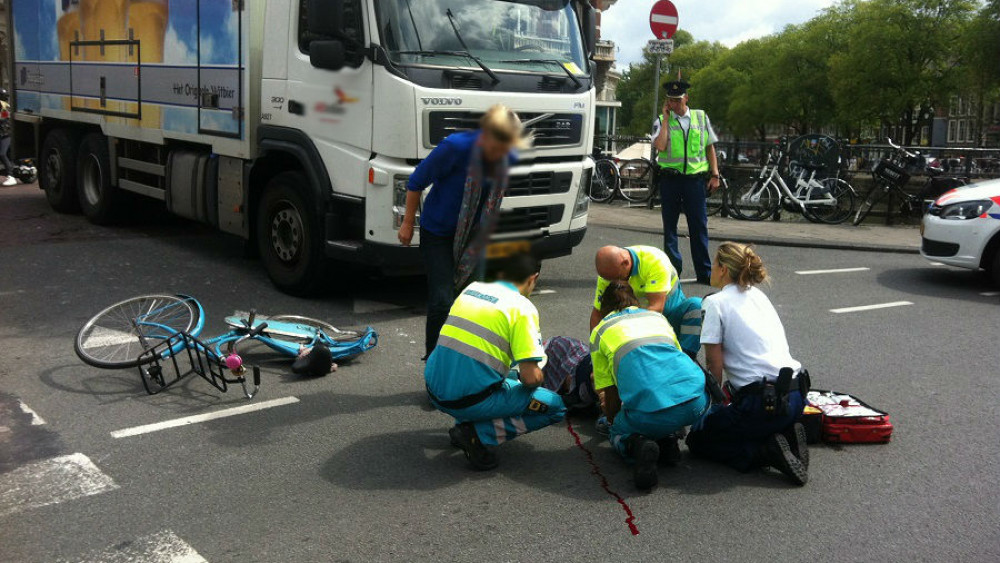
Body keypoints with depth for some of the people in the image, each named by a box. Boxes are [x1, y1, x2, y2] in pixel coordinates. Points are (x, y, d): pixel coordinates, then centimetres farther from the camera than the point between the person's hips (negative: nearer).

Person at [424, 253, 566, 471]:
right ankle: (480, 435, -7)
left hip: (435, 392, 8)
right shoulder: (522, 307, -8)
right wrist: (538, 377, 11)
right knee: (555, 405, 6)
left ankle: (465, 423, 13)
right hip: (470, 402, -8)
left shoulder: (472, 288, 12)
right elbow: (530, 377, -14)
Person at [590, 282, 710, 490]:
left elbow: (611, 394, 20)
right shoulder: (658, 317, 31)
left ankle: (636, 445, -6)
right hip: (694, 402, 3)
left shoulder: (600, 332, 20)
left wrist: (613, 420, 43)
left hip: (650, 415, -3)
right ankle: (667, 440, 14)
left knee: (618, 433, 29)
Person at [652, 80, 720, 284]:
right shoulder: (661, 120, 5)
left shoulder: (701, 117, 10)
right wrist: (666, 118, -6)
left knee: (699, 226, 1)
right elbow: (660, 145, -13)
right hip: (670, 178, 0)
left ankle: (705, 273, 7)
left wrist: (715, 175, 7)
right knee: (670, 226, 5)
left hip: (695, 177, 0)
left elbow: (710, 147, 14)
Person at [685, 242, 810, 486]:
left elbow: (715, 365, -7)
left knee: (697, 439, 11)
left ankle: (767, 451, -8)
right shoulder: (759, 295, 17)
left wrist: (716, 404, 7)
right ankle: (784, 436, 6)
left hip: (765, 401, -8)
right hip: (796, 395, 8)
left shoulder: (716, 302, -5)